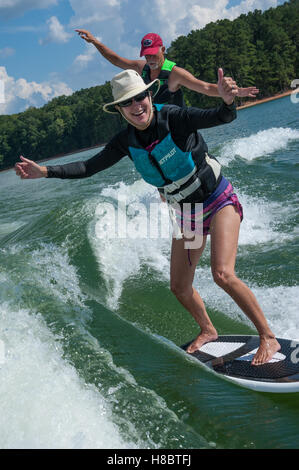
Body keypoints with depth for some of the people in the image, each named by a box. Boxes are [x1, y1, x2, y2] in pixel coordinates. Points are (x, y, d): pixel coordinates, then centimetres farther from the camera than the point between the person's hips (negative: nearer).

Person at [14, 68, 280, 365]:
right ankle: (208, 330, 36)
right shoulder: (126, 141, -5)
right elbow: (89, 167, -1)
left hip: (220, 202, -6)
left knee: (223, 274, -24)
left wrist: (227, 102, -57)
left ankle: (268, 337, -6)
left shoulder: (174, 118, -21)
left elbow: (222, 117, -33)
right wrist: (45, 171, -10)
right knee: (179, 288, 8)